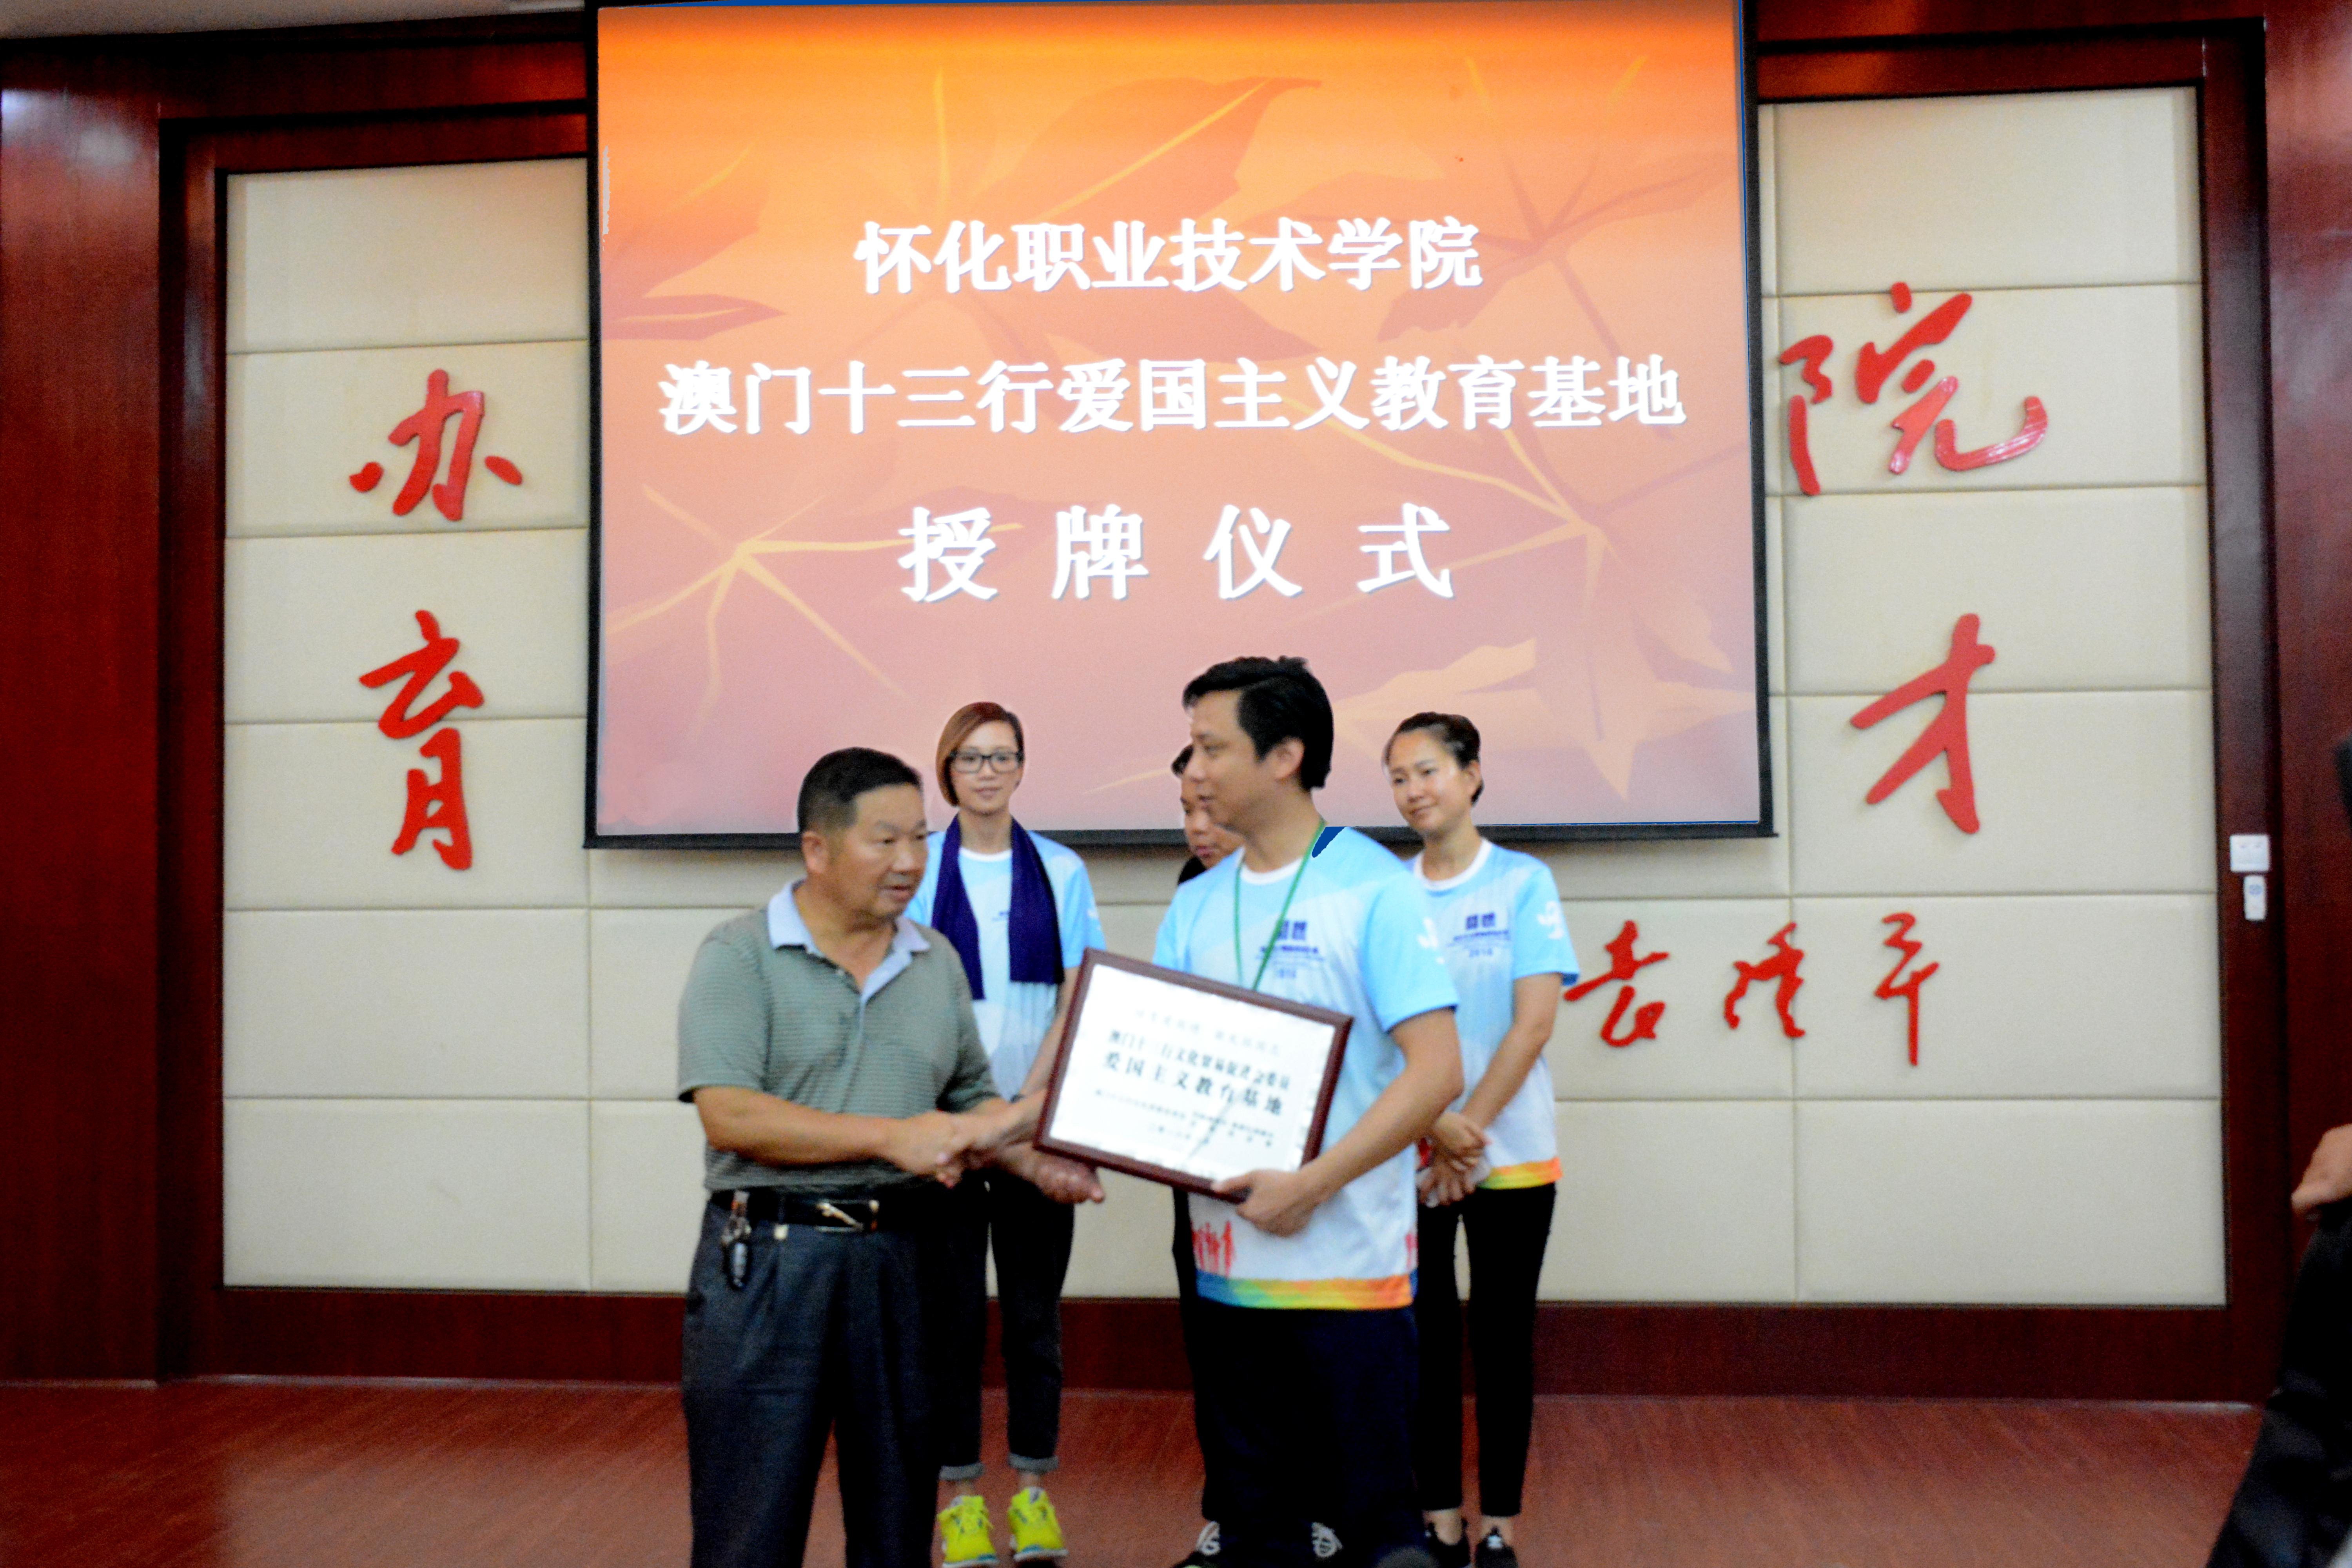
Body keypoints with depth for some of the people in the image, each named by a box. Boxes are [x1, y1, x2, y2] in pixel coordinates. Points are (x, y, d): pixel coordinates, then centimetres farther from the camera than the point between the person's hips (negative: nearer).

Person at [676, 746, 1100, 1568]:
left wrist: (1035, 1161, -3)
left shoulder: (937, 962, 10)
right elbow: (729, 1117, -17)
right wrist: (890, 1138, -20)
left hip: (902, 1256, 5)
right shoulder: (739, 956, -6)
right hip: (769, 1257, -4)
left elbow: (975, 1102, 18)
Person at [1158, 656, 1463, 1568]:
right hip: (1228, 1262, 6)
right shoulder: (1196, 904, 10)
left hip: (1349, 1264, -6)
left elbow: (1437, 1069, -16)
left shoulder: (1375, 889, -9)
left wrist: (1313, 1184, -21)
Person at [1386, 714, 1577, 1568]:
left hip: (1509, 1154, -2)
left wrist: (1471, 1127, -14)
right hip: (1406, 1155, 2)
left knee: (1502, 1337, 5)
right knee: (1424, 1337, 6)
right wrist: (1434, 1127, -13)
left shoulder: (1524, 882, -3)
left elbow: (1534, 1021, -9)